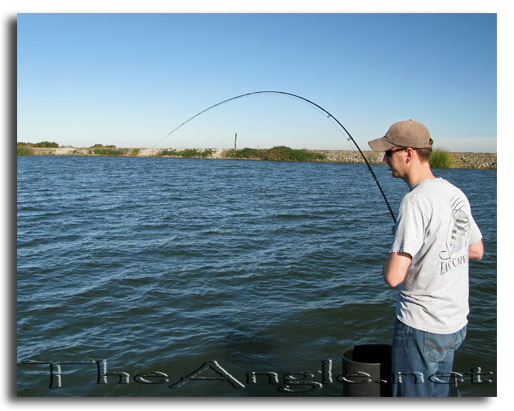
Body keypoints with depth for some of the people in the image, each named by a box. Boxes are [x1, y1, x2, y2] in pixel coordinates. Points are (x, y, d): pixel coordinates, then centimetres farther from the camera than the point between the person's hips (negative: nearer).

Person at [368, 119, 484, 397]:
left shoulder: (415, 201, -23)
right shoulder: (456, 194, 4)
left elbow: (393, 276, -25)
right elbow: (477, 251, 19)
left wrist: (390, 262, -3)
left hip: (421, 327, -8)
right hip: (456, 322, 8)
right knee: (438, 395, 22)